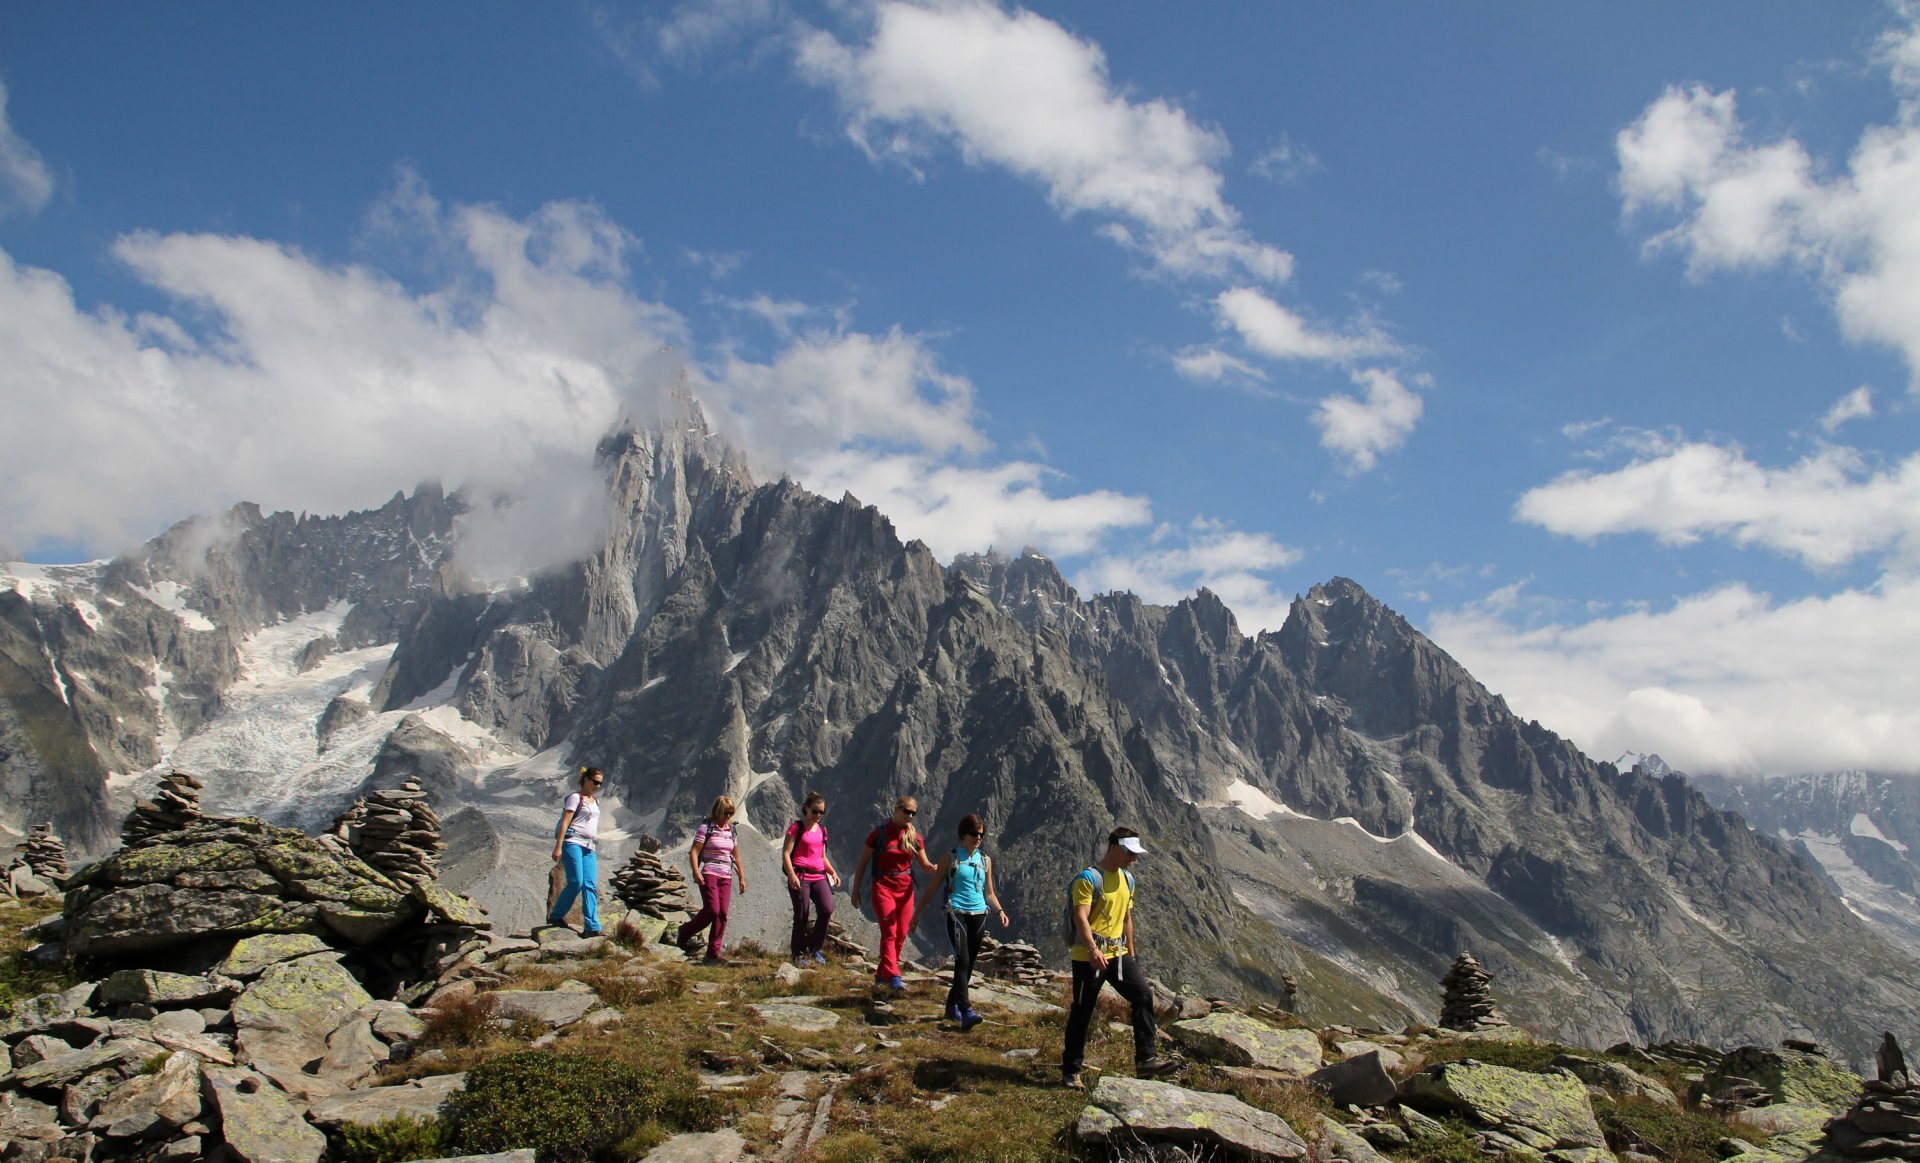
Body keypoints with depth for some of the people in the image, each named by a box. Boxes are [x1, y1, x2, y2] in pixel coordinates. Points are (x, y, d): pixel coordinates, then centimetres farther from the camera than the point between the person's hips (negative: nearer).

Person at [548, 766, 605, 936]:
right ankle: (555, 916, 6)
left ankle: (592, 927, -7)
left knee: (591, 885, -3)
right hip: (572, 843, -7)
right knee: (576, 883, -12)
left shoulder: (595, 801, 20)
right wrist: (558, 847, -17)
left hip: (588, 847, 7)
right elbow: (565, 822, -10)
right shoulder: (575, 797, -3)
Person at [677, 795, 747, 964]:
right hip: (708, 874, -5)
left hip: (726, 877, 6)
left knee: (723, 913, -3)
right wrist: (696, 872, -20)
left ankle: (714, 951, 1)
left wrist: (742, 878, 18)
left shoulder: (731, 831, 14)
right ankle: (686, 931, 10)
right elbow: (694, 852, -8)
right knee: (712, 910, -15)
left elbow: (736, 856, 21)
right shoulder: (705, 828, -3)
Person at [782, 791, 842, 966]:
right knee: (801, 916, -3)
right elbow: (786, 854, -8)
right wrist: (792, 875, -20)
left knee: (827, 910, -12)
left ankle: (815, 948, 5)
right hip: (800, 877, -5)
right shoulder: (796, 827, -2)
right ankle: (799, 955, 11)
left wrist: (833, 872, 9)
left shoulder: (822, 830, 17)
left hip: (819, 876, 5)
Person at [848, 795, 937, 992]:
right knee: (889, 933, -13)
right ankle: (894, 977, -18)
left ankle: (882, 974, 21)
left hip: (905, 889, 5)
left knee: (901, 935, 7)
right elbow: (863, 862, 1)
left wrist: (936, 868, -15)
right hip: (883, 887, -5)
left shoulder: (914, 836, 4)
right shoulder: (880, 833, -6)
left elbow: (924, 864, 7)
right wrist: (856, 889, 0)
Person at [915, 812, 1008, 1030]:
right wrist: (916, 914, 3)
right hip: (957, 914, -5)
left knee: (968, 965, 9)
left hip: (979, 916, 5)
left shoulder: (985, 861, 13)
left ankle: (952, 1006, 25)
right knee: (962, 961, -18)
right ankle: (966, 1013, -26)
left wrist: (1000, 911, 2)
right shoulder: (950, 859, 2)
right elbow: (932, 888, 5)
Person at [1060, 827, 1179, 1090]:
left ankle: (1145, 1059, -3)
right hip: (1089, 957, -7)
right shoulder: (1088, 878, -15)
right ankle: (1070, 1071, 12)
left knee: (1143, 996, -6)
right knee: (1081, 1013, 1)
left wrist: (1131, 951, 21)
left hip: (1118, 954, 7)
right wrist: (1093, 949, -35)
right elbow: (1080, 917, -23)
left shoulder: (1127, 879, 12)